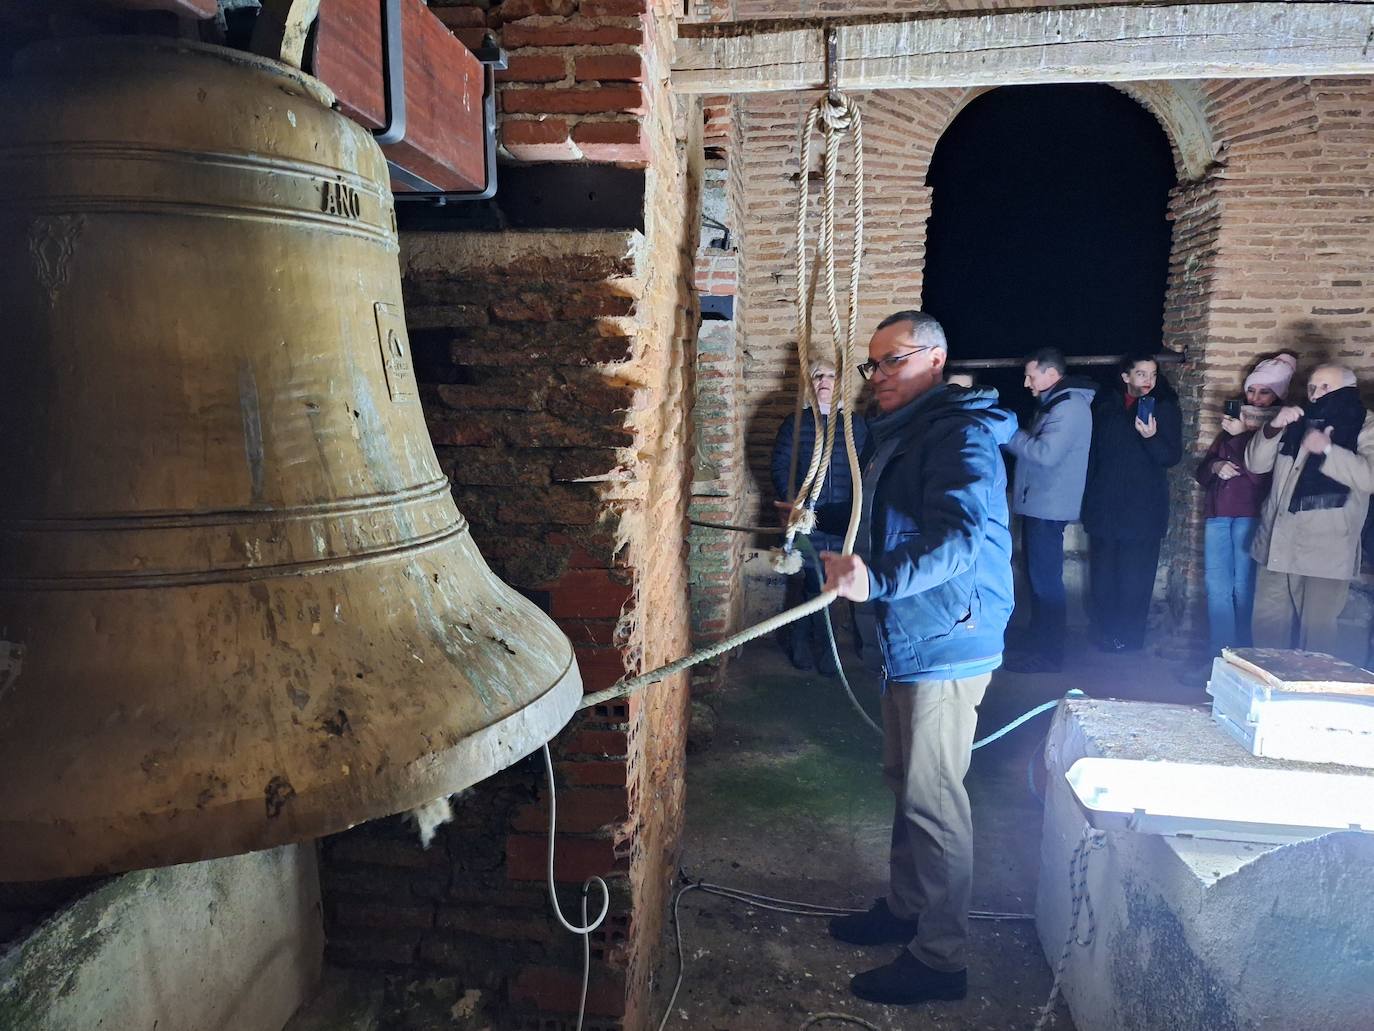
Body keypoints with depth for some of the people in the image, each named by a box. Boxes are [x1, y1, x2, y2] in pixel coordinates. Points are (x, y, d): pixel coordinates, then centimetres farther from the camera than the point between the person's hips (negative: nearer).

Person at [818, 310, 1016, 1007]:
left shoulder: (959, 434, -17)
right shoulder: (897, 434, 16)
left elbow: (960, 538, -31)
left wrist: (878, 581, -41)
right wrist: (841, 557, 18)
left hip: (945, 643, -10)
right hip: (910, 640, 10)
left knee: (932, 798, -2)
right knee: (905, 783, 20)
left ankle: (941, 958, 13)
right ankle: (904, 910, 37)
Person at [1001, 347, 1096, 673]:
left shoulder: (1070, 407, -15)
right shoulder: (1053, 404, 18)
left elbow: (1045, 453, -24)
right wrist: (1009, 434, 6)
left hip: (1048, 508, -10)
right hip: (1039, 504, 10)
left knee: (1045, 580, -6)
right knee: (1038, 577, 16)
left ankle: (1048, 654, 1)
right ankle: (1038, 640, 26)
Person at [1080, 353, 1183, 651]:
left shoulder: (1165, 408, 1)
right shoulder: (1105, 405, 6)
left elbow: (1172, 457, -4)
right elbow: (1091, 449, 9)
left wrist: (1152, 437, -23)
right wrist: (1087, 496, 4)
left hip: (1143, 509, -2)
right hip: (1104, 504, 2)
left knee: (1135, 577, -2)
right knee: (1103, 573, 5)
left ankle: (1129, 637, 8)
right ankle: (1107, 633, 15)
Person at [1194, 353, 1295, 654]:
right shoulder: (1234, 422, 21)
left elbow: (1263, 475, -10)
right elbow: (1201, 472, 21)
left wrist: (1241, 436, -11)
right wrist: (1216, 466, -2)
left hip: (1250, 516, -6)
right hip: (1217, 513, 6)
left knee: (1243, 587, -8)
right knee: (1217, 585, 3)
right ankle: (1220, 656, 8)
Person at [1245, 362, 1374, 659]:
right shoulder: (1296, 424, 16)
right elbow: (1256, 464, 9)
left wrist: (1327, 450, -20)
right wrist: (1273, 428, -5)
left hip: (1325, 551, -4)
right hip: (1277, 545, 5)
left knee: (1317, 634, -4)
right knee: (1267, 628, 10)